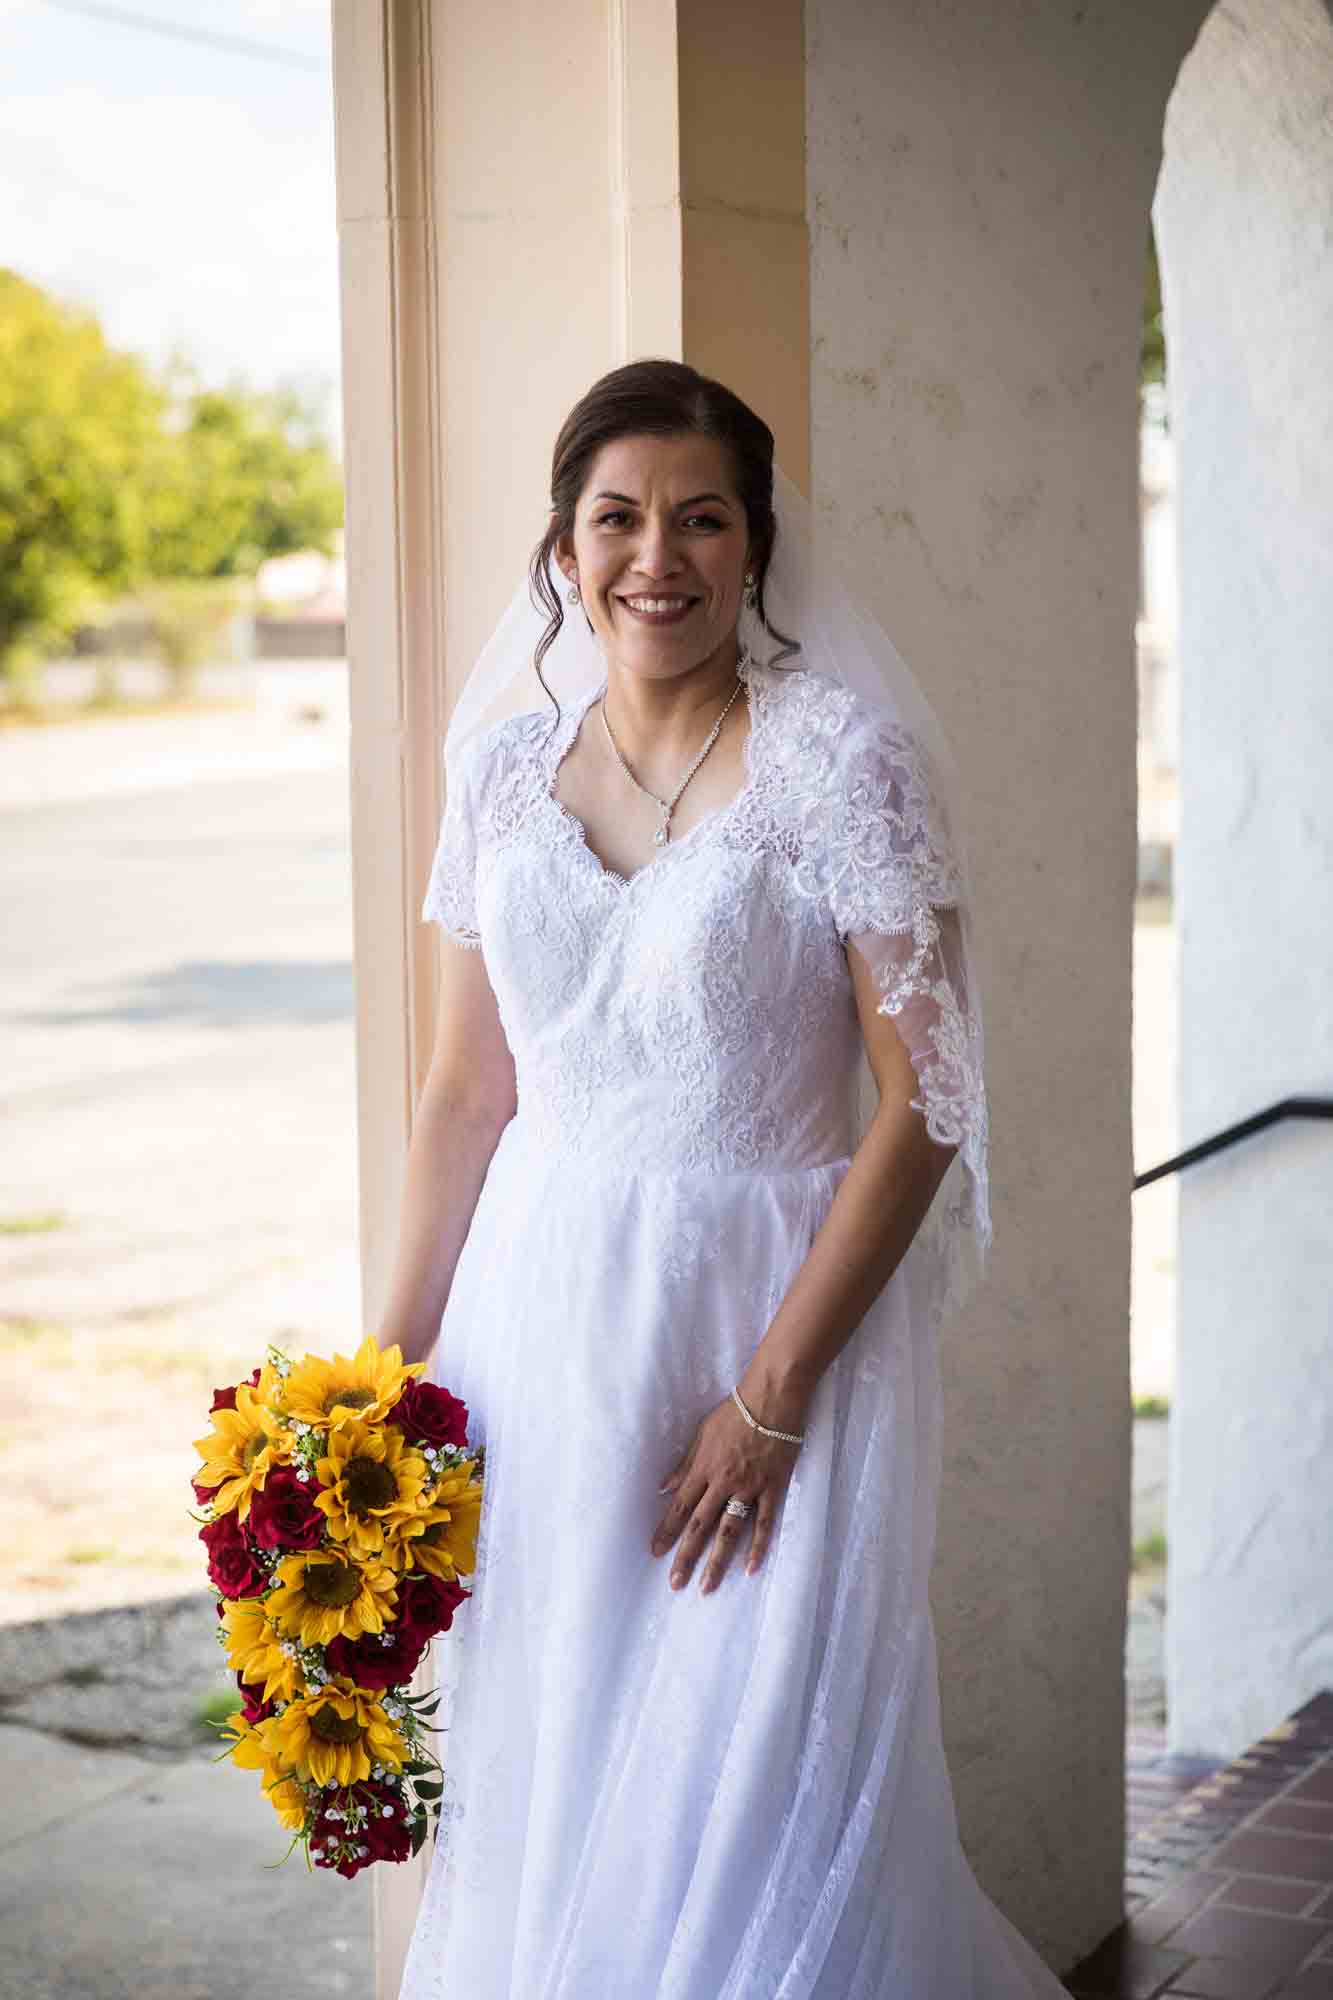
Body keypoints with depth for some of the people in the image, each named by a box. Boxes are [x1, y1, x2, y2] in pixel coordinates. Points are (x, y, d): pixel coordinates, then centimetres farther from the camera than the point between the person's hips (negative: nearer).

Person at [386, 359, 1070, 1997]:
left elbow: (923, 1106, -12)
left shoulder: (843, 761, -10)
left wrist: (770, 1396, -16)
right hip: (541, 1327, 4)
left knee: (759, 1813, 2)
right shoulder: (505, 760, 4)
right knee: (533, 1801, 13)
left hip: (776, 1316, -4)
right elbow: (465, 1093, 8)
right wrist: (393, 1371, 5)